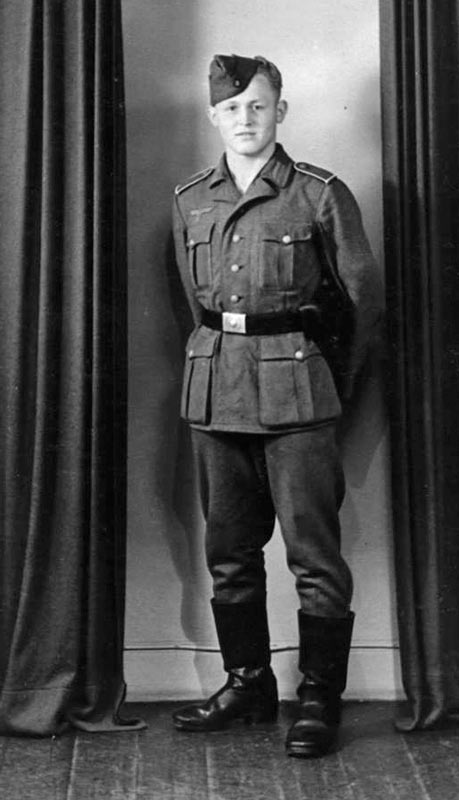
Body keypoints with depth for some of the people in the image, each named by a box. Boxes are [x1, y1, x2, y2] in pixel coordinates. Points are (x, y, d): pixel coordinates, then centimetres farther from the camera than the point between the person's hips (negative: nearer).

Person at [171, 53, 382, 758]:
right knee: (228, 552, 10)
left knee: (314, 555, -3)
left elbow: (363, 296, 4)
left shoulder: (320, 195, -1)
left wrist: (332, 382, 8)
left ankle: (320, 699, 10)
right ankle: (247, 682, 24)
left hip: (296, 391, -4)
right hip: (214, 389, 5)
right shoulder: (190, 201, 11)